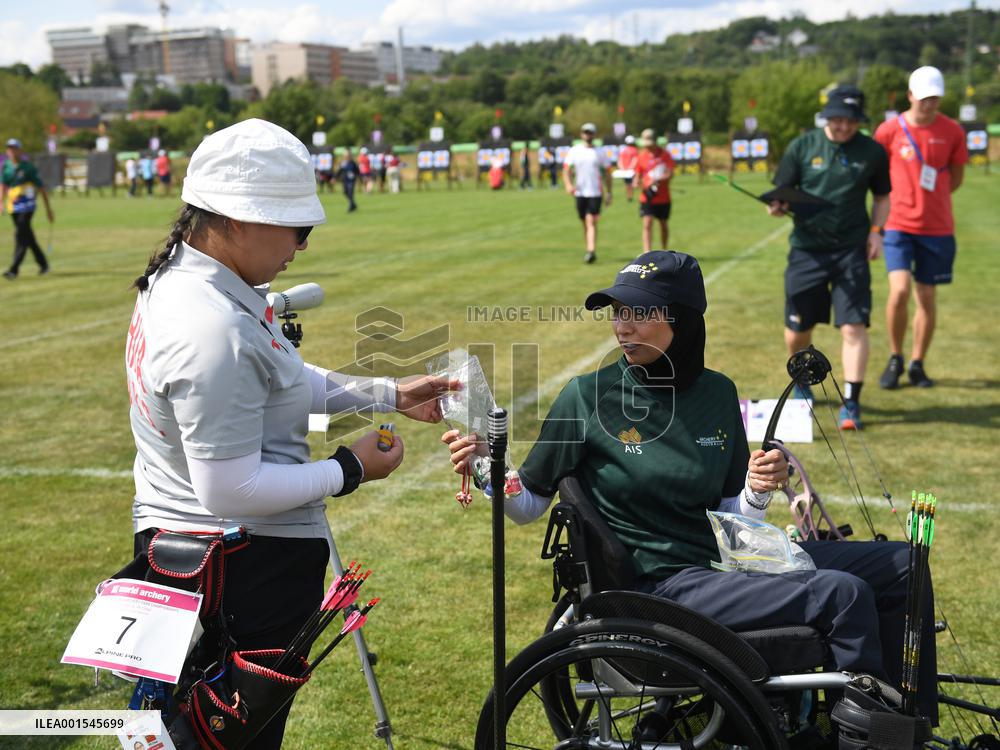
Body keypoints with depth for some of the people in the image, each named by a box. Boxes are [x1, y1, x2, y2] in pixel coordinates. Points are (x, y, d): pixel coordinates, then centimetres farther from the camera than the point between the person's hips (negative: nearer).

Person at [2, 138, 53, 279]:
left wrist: (48, 208, -2)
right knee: (27, 236, 13)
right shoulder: (5, 167, 7)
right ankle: (43, 264, 28)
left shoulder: (28, 167, -6)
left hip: (27, 205, -6)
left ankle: (14, 269, -20)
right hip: (13, 207, 6)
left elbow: (41, 188, -2)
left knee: (20, 235, -15)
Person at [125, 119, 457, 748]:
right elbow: (230, 490, -27)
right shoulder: (215, 332, -29)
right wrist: (348, 471, -15)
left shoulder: (177, 276, 4)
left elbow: (278, 384, 14)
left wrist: (388, 395, 8)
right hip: (247, 568, -10)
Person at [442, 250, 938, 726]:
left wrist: (760, 490, -12)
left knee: (901, 565, 7)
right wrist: (483, 466, -21)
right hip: (661, 583, -6)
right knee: (843, 595, -23)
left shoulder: (717, 393, 3)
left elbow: (733, 518, 9)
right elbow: (530, 505, -3)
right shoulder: (587, 397, -10)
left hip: (726, 562, 7)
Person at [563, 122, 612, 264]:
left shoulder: (600, 153, 5)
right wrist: (568, 184, -18)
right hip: (580, 192, 3)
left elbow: (607, 173, 9)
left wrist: (608, 193, 6)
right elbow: (566, 169, 1)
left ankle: (591, 251, -23)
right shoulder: (574, 151, 6)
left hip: (595, 192, -2)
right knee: (585, 223, 9)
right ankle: (590, 251, 20)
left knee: (591, 222, -15)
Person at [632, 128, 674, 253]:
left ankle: (664, 251, 32)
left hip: (663, 198, 0)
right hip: (647, 199, 0)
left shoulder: (665, 154, -3)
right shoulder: (641, 156, 3)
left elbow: (670, 174, -12)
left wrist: (657, 180, -29)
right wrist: (636, 182, -13)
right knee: (647, 224, -13)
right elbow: (638, 175, 10)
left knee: (663, 225, 13)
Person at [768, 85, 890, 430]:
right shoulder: (803, 146, 1)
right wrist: (777, 207, -19)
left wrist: (876, 229, 0)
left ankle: (851, 403, -1)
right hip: (806, 249, 0)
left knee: (854, 326, -10)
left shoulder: (872, 151, 4)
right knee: (797, 329, 9)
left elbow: (882, 196, 16)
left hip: (851, 250, 0)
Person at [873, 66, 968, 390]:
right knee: (899, 290, -17)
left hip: (937, 227, 2)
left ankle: (917, 364, 21)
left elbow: (956, 177, 13)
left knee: (927, 298, 6)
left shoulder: (952, 131, 2)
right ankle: (895, 359, 4)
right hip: (899, 225, -2)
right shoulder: (889, 130, -4)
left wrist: (931, 198, 3)